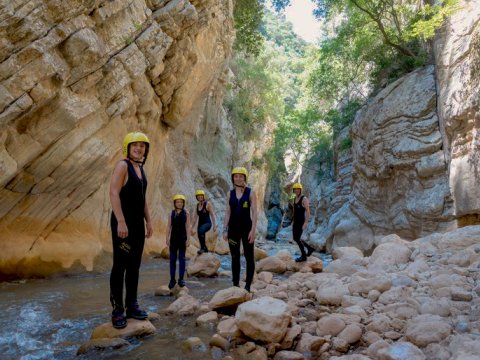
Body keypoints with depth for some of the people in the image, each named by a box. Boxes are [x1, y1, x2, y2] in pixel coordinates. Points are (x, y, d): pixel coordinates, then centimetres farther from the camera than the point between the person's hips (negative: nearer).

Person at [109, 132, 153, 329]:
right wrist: (121, 222, -24)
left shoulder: (141, 169, 15)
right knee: (120, 265, -2)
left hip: (138, 223, 8)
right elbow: (113, 193, -18)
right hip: (123, 223, -8)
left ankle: (132, 305, 21)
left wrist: (148, 221, 15)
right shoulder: (122, 165, -8)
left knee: (134, 265, 11)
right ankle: (117, 310, 7)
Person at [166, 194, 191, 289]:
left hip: (182, 238, -1)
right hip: (173, 238, 2)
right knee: (172, 259, 5)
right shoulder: (171, 213, 5)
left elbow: (187, 227, -2)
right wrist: (167, 238, -1)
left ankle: (181, 279, 10)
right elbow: (169, 226, 5)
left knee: (182, 258, 3)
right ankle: (172, 279, 13)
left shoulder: (186, 213, 1)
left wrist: (188, 239, -8)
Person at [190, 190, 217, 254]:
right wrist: (192, 228, 15)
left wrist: (214, 225, -12)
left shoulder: (208, 204, -3)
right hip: (200, 223, 6)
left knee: (200, 231, -35)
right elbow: (195, 218, 16)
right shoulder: (197, 205, 11)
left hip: (207, 223, -6)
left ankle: (202, 248, -27)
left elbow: (212, 215, -6)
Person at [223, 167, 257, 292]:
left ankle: (248, 286, 12)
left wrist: (253, 230, -14)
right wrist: (225, 230, 1)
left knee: (249, 257, 2)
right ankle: (235, 285, 19)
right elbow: (228, 213, 7)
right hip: (233, 228, 3)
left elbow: (254, 213, -7)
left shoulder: (251, 193, -3)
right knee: (235, 257, 9)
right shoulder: (230, 193, 7)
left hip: (246, 227, -3)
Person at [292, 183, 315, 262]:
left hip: (301, 222, -9)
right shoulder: (295, 199, 12)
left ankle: (303, 256, 9)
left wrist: (306, 222, -24)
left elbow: (308, 211, -19)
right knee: (295, 239, 13)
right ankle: (310, 248, 31)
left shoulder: (304, 199, -15)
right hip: (296, 222, 9)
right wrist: (293, 222, 20)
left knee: (297, 239, -7)